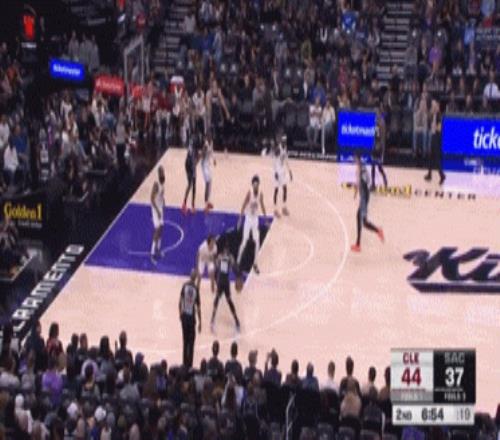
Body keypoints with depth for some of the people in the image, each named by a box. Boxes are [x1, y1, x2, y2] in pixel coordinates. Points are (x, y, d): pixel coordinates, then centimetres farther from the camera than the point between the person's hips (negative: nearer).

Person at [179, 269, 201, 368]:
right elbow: (198, 307, -9)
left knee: (185, 341, 14)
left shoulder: (185, 286, -5)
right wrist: (200, 322, 0)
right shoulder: (196, 289, -12)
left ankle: (185, 364, 18)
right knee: (191, 343, 4)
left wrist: (180, 313, 12)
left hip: (184, 316, 3)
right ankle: (189, 365, 5)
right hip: (191, 317, -3)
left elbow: (180, 301, -3)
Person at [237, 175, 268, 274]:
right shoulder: (249, 193, -19)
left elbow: (262, 206, 9)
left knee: (257, 242, 4)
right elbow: (244, 206, -15)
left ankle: (255, 263, 16)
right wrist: (240, 219, -17)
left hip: (256, 219, 5)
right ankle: (238, 262, 6)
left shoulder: (260, 194, -5)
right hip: (248, 218, -5)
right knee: (244, 241, -5)